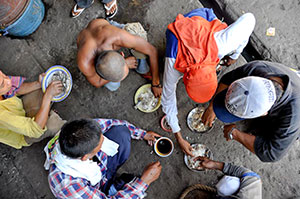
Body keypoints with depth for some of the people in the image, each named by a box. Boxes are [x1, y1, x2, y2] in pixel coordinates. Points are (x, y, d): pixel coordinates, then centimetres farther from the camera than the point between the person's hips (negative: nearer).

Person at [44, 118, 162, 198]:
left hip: (99, 166, 5)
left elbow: (111, 123, -11)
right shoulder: (68, 185, -44)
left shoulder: (78, 134, -31)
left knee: (121, 131, -10)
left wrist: (143, 134, -1)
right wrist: (144, 181, -28)